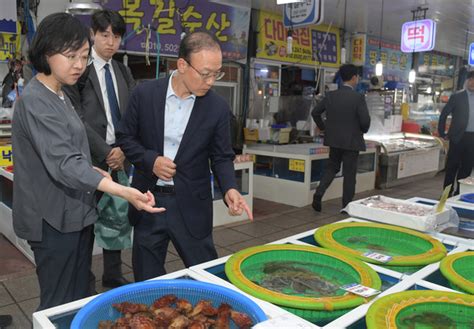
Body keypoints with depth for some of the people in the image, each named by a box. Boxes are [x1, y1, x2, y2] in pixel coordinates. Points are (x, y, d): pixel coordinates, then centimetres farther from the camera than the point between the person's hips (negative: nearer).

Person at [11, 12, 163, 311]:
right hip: (55, 220, -9)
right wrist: (123, 191, -38)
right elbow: (64, 163, -29)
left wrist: (94, 171, 6)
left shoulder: (60, 95, 11)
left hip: (75, 213, 9)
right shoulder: (35, 101, -19)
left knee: (80, 298, 18)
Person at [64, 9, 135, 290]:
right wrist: (106, 152, -13)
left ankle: (113, 275, 30)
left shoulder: (123, 72, 12)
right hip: (91, 158, -5)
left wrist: (123, 149, -5)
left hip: (120, 156, 6)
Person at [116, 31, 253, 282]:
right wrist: (150, 159, -15)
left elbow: (222, 157, 0)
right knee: (146, 281, 16)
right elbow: (124, 137, 3)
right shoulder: (145, 94, -6)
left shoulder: (218, 107, -6)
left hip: (191, 205, 0)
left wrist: (230, 189, -19)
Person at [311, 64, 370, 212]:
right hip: (351, 140, -4)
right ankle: (346, 206, 16)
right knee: (349, 173, 6)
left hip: (334, 139, 5)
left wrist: (323, 128, 16)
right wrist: (363, 131, 3)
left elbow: (315, 112, 5)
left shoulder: (330, 95, 0)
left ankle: (319, 193, 3)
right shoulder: (358, 97, -14)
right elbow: (365, 120, -18)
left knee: (332, 166, 21)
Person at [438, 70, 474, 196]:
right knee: (452, 166, 2)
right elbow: (443, 114, -1)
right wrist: (442, 133, -4)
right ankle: (447, 192, 10)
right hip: (458, 137, -4)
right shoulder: (457, 97, -2)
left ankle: (459, 192, 17)